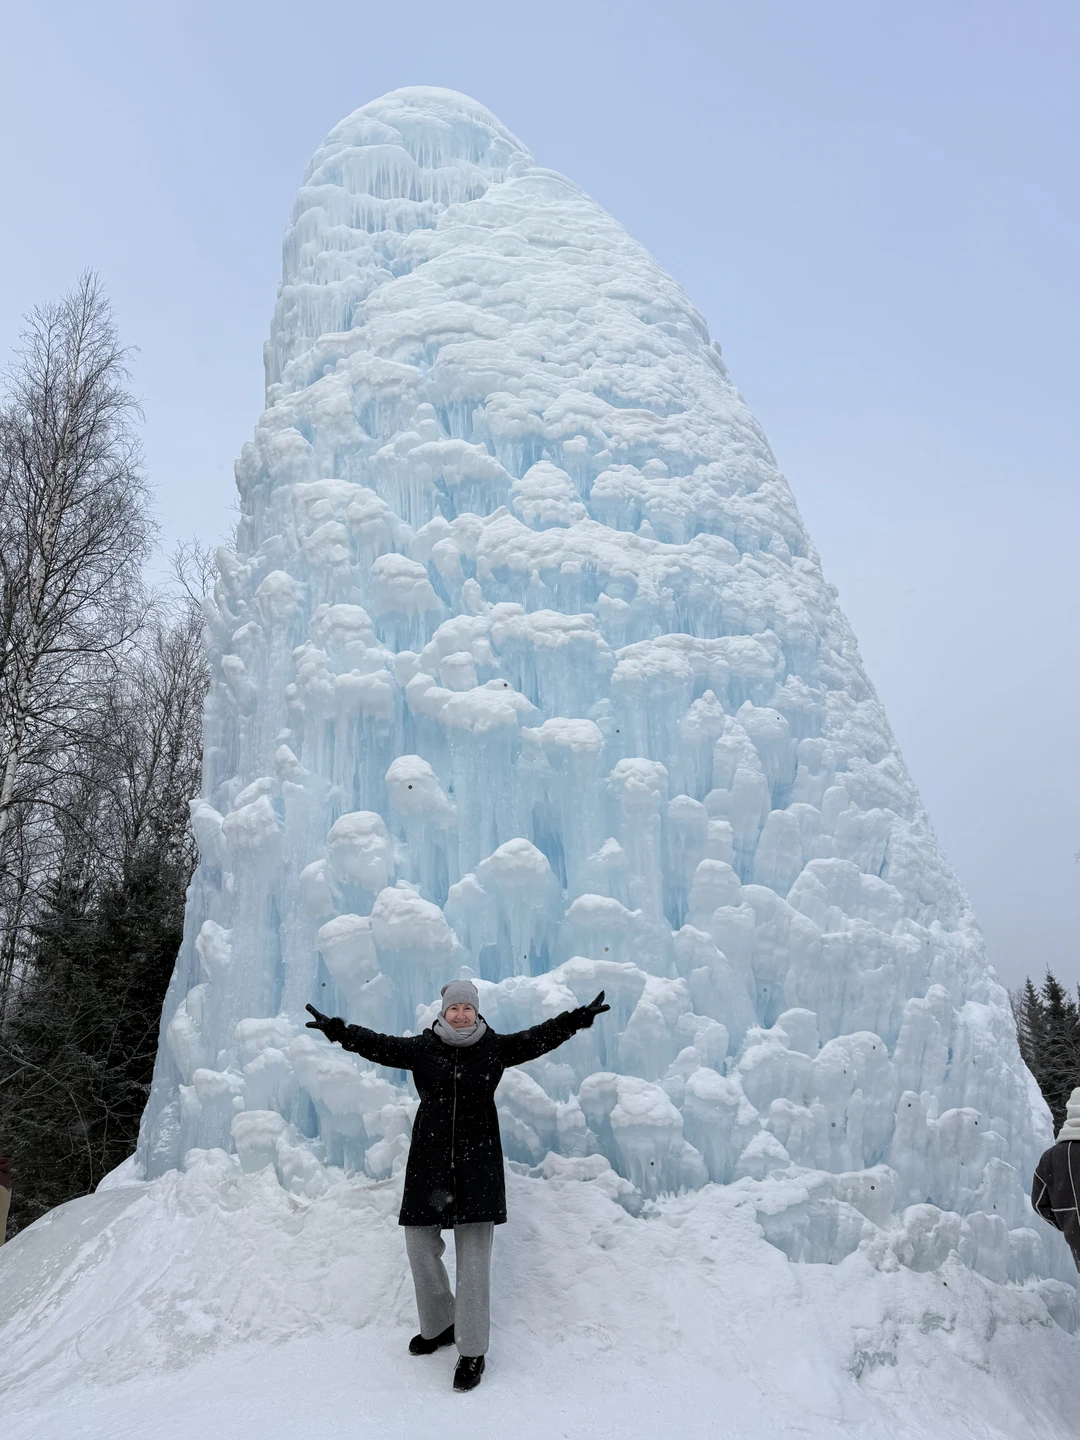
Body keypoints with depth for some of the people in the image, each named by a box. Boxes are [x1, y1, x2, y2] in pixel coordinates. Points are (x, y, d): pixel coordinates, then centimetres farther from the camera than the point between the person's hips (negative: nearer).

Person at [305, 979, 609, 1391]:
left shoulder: (495, 1048, -2)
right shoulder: (422, 1048, 1)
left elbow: (538, 1038, -8)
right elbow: (378, 1044, -2)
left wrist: (578, 1018, -20)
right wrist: (338, 1030, -13)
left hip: (478, 1164, -2)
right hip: (429, 1162, 2)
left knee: (474, 1256, -3)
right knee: (420, 1244, 10)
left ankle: (472, 1351, 9)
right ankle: (439, 1325, 34)